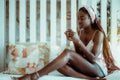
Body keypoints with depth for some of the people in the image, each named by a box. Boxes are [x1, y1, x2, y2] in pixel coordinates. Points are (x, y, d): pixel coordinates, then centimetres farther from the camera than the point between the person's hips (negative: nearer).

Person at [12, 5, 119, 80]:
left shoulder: (98, 33, -8)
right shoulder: (80, 32, 9)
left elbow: (93, 58, -17)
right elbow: (78, 56, 7)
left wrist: (78, 41, -23)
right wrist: (73, 41, -9)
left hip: (99, 68, -6)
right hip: (84, 67, 6)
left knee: (67, 52, -28)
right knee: (60, 65, -23)